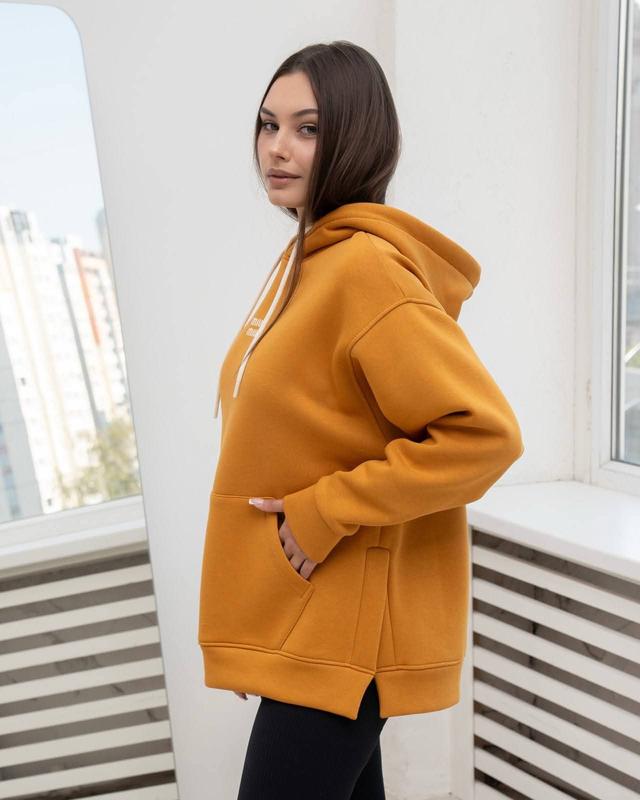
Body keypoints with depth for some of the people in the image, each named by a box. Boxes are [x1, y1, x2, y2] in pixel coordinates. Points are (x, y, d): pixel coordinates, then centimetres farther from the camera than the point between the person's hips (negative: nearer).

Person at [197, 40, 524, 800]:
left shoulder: (365, 267, -20)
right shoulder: (306, 257, 8)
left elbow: (484, 433, -26)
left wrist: (324, 515, -22)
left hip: (346, 624, -9)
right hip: (302, 614, 9)